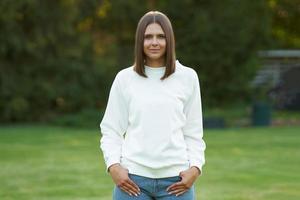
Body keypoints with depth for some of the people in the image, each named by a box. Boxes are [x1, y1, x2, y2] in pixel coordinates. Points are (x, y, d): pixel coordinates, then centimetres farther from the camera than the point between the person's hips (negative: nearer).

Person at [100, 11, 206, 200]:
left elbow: (193, 132, 9)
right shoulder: (124, 78, 6)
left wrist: (195, 167, -4)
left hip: (176, 180, 0)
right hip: (132, 178, 0)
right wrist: (113, 165, -6)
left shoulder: (187, 77, 7)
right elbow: (111, 130, 8)